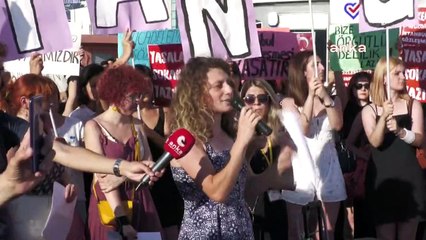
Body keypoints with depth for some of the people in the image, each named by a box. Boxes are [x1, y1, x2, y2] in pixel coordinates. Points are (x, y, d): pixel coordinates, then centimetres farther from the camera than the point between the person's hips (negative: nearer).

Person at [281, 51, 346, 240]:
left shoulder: (332, 99, 8)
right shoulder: (289, 102, -1)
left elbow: (337, 125, -9)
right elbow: (302, 129, -16)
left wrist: (326, 97, -17)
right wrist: (311, 95, -16)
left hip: (328, 167, 3)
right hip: (301, 167, -3)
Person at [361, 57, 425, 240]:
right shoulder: (369, 110, 1)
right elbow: (375, 142, -12)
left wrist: (400, 131, -25)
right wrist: (383, 117, -27)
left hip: (409, 177, 1)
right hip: (382, 178, -1)